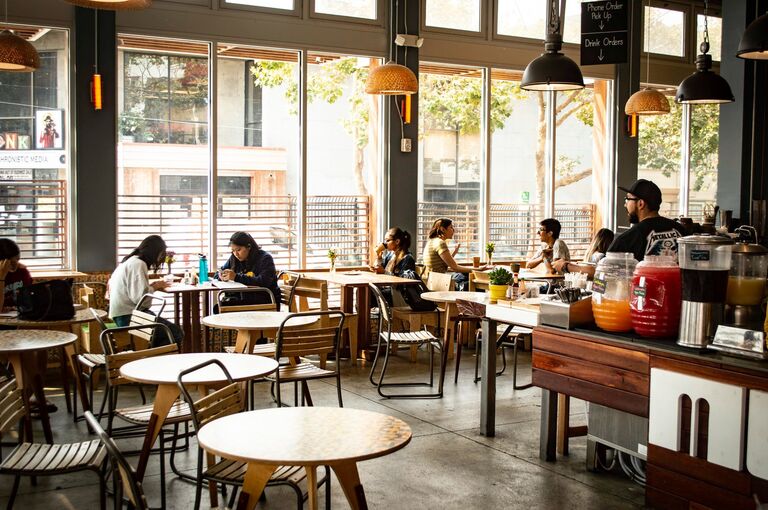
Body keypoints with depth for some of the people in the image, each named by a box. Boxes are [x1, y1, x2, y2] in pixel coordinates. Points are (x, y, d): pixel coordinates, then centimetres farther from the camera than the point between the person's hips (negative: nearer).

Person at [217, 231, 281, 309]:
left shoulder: (265, 259, -6)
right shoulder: (234, 259, 11)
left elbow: (264, 282, -22)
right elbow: (217, 274, 21)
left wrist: (236, 277, -25)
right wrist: (222, 276, -5)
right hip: (243, 300, 6)